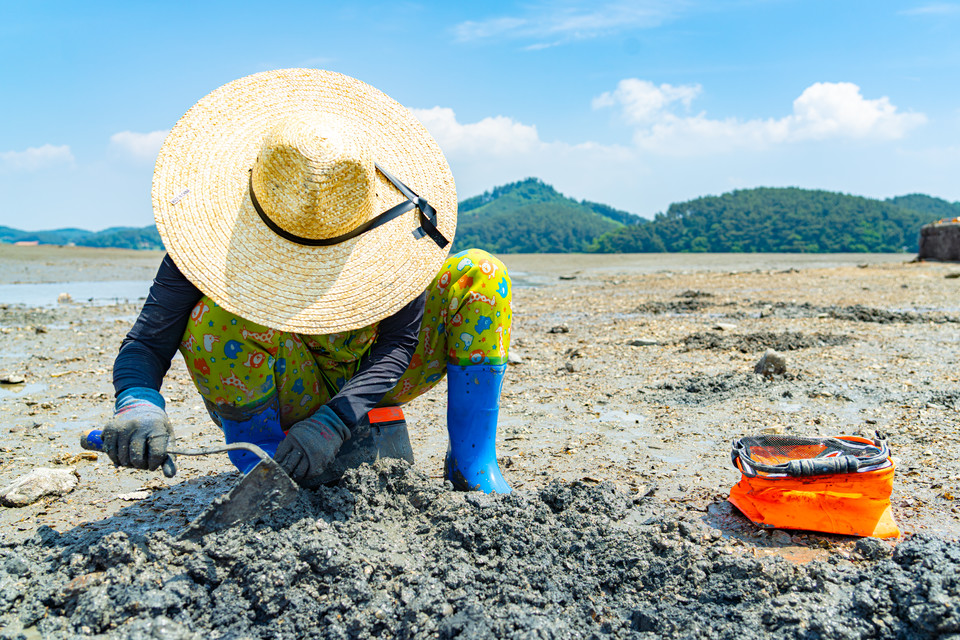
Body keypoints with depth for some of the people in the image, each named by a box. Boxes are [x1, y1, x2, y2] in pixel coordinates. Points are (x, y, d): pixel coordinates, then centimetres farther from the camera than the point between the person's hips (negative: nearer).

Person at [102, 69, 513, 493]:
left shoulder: (386, 221, -23)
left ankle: (471, 465, -12)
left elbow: (400, 339, -20)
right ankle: (258, 463, -8)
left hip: (364, 385, 1)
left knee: (480, 274, -18)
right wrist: (138, 404, -45)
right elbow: (146, 343, -21)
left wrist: (330, 424, -34)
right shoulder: (215, 239, -24)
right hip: (292, 392, -1)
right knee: (216, 318, -34)